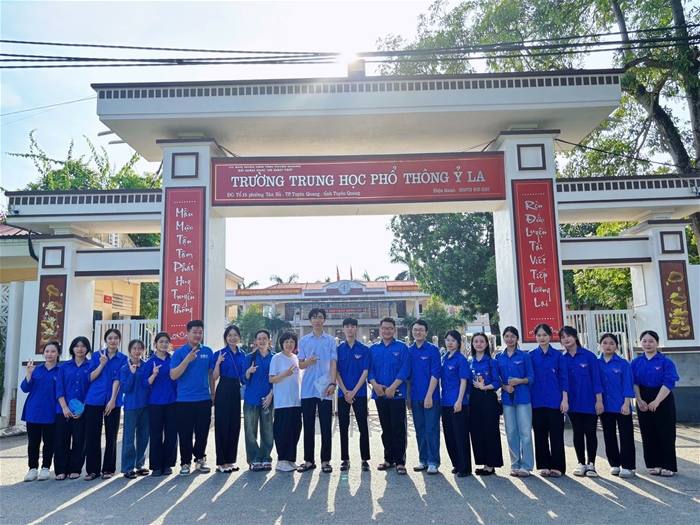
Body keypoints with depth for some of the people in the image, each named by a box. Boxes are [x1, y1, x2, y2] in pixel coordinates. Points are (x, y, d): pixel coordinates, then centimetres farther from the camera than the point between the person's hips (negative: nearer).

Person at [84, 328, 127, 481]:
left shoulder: (123, 358, 3)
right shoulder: (96, 355, 6)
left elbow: (117, 380, -6)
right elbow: (91, 378, 0)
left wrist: (112, 400, -14)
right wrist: (102, 363, -14)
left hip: (113, 401, -1)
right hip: (94, 399, 1)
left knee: (111, 435, 4)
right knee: (92, 435, 3)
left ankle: (108, 468, 14)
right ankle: (92, 469, 13)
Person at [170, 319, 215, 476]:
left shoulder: (208, 351, 5)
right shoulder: (179, 352, -4)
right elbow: (173, 375, -12)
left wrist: (213, 393, 12)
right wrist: (187, 360, -22)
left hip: (204, 399, 2)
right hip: (184, 400, -2)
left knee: (202, 432, 9)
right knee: (185, 433, 4)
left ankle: (200, 459, 26)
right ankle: (185, 462, 18)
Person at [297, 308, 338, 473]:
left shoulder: (331, 340, 3)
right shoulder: (303, 341, 6)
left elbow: (333, 363, -2)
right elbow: (300, 365, 8)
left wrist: (333, 383, -13)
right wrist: (307, 362, -15)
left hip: (325, 389, -1)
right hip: (308, 389, 1)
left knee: (326, 427, 3)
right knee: (308, 426, 7)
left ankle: (325, 460, 13)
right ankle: (309, 460, 16)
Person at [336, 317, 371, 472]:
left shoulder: (364, 349, 1)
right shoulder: (338, 349, 4)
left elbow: (365, 372, -5)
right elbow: (336, 373, 1)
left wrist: (354, 391, -12)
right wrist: (345, 392, -9)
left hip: (359, 393, -1)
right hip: (343, 394, 2)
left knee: (363, 427, 1)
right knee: (343, 427, 6)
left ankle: (365, 459, 9)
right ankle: (345, 459, 16)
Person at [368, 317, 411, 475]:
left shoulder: (402, 348, 0)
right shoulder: (373, 349, 11)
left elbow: (405, 370, -8)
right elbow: (370, 369, 6)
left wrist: (392, 388, -16)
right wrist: (375, 384, -12)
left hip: (397, 394, -3)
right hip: (379, 394, 4)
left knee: (398, 429, -1)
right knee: (386, 429, 12)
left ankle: (400, 461, 6)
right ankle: (389, 459, 21)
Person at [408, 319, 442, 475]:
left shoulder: (433, 350, -4)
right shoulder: (409, 351, 7)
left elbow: (435, 374, -9)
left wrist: (429, 395, -15)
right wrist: (408, 396, 7)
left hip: (430, 397, -4)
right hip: (415, 397, 4)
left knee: (432, 429, 0)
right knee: (420, 430, 11)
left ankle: (433, 461, 9)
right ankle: (423, 460, 21)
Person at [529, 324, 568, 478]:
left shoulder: (558, 355, 2)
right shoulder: (531, 356, 4)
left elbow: (563, 378, 1)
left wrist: (565, 399, -5)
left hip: (555, 400, -1)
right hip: (537, 401, 1)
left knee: (556, 434, 3)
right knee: (540, 434, 7)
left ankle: (557, 467, 12)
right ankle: (544, 466, 17)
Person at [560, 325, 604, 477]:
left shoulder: (589, 356, -5)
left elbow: (596, 379, -6)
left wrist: (599, 400, -10)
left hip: (589, 401, -2)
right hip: (573, 403, 2)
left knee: (590, 432, 4)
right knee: (578, 433, 8)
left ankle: (591, 464, 14)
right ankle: (581, 463, 19)